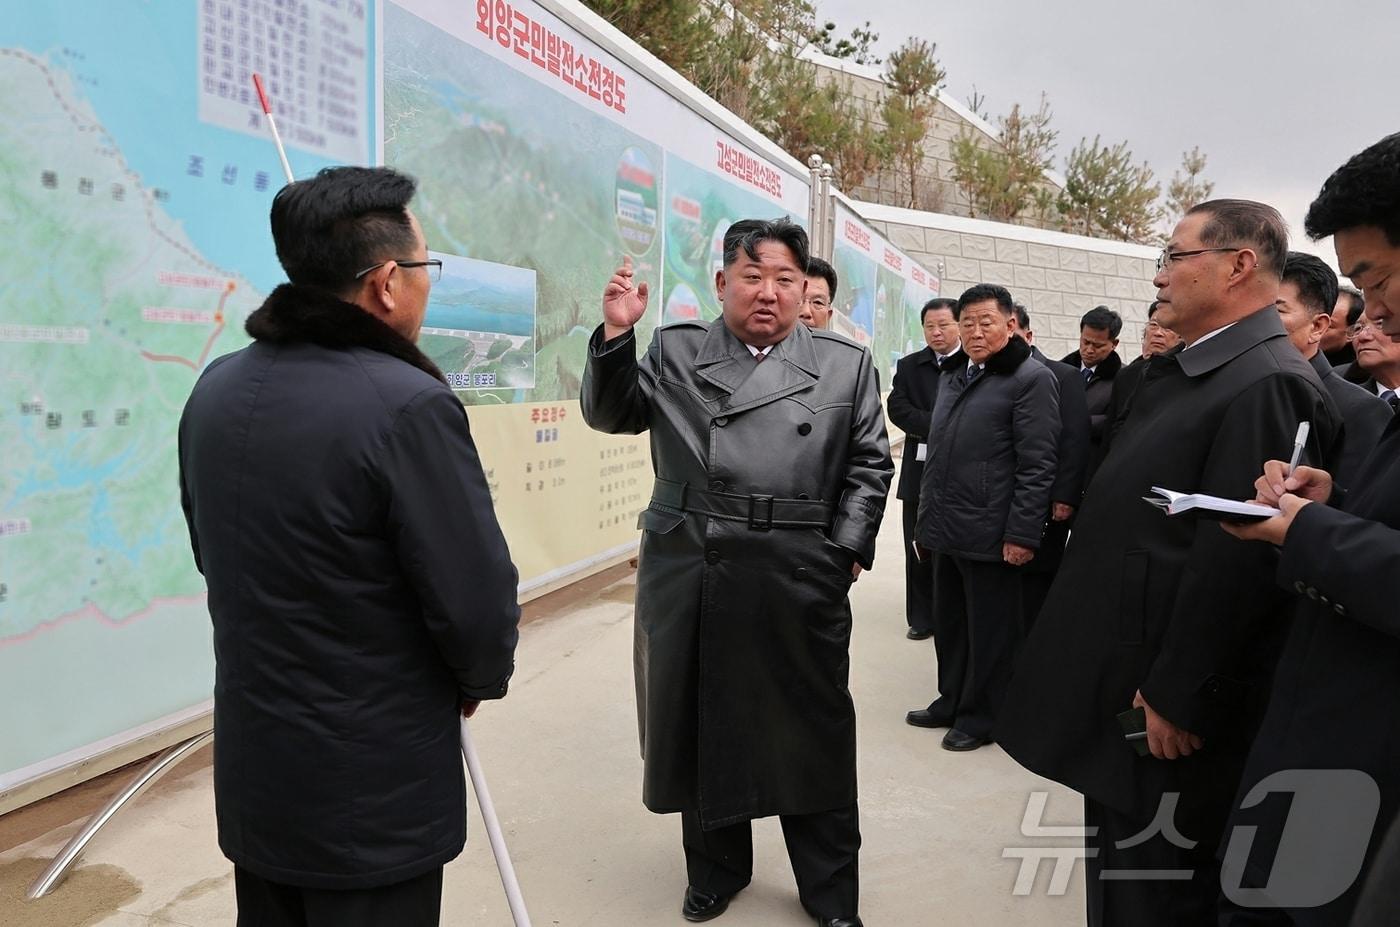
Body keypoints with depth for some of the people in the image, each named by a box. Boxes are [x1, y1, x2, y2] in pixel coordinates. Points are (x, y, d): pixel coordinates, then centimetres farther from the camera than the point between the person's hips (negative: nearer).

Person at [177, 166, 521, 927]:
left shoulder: (215, 390, 0)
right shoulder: (409, 405, -24)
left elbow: (214, 555, 12)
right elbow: (477, 601, -21)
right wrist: (481, 678, 0)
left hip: (252, 768, 7)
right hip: (374, 787, -7)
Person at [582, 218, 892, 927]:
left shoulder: (846, 365, 6)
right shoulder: (674, 351, 7)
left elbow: (869, 466, 6)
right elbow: (611, 415, 7)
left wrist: (847, 549, -3)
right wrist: (616, 335, -7)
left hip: (800, 583, -1)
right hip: (689, 579, 2)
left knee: (811, 735, 10)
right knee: (700, 725, 14)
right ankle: (715, 869, 36)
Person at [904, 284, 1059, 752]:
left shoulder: (1031, 379, -8)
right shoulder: (952, 374, 15)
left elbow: (1037, 465, -13)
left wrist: (1022, 534, -17)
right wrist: (926, 516, 18)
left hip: (989, 533, -7)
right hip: (945, 529, 7)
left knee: (989, 632, 6)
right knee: (948, 623, 17)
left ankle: (980, 716, 20)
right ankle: (951, 701, 32)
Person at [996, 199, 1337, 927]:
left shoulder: (1267, 383, -19)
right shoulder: (1182, 373, 13)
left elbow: (1235, 560, -24)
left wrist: (1174, 698, -21)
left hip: (1165, 706, -9)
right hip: (1124, 688, 9)